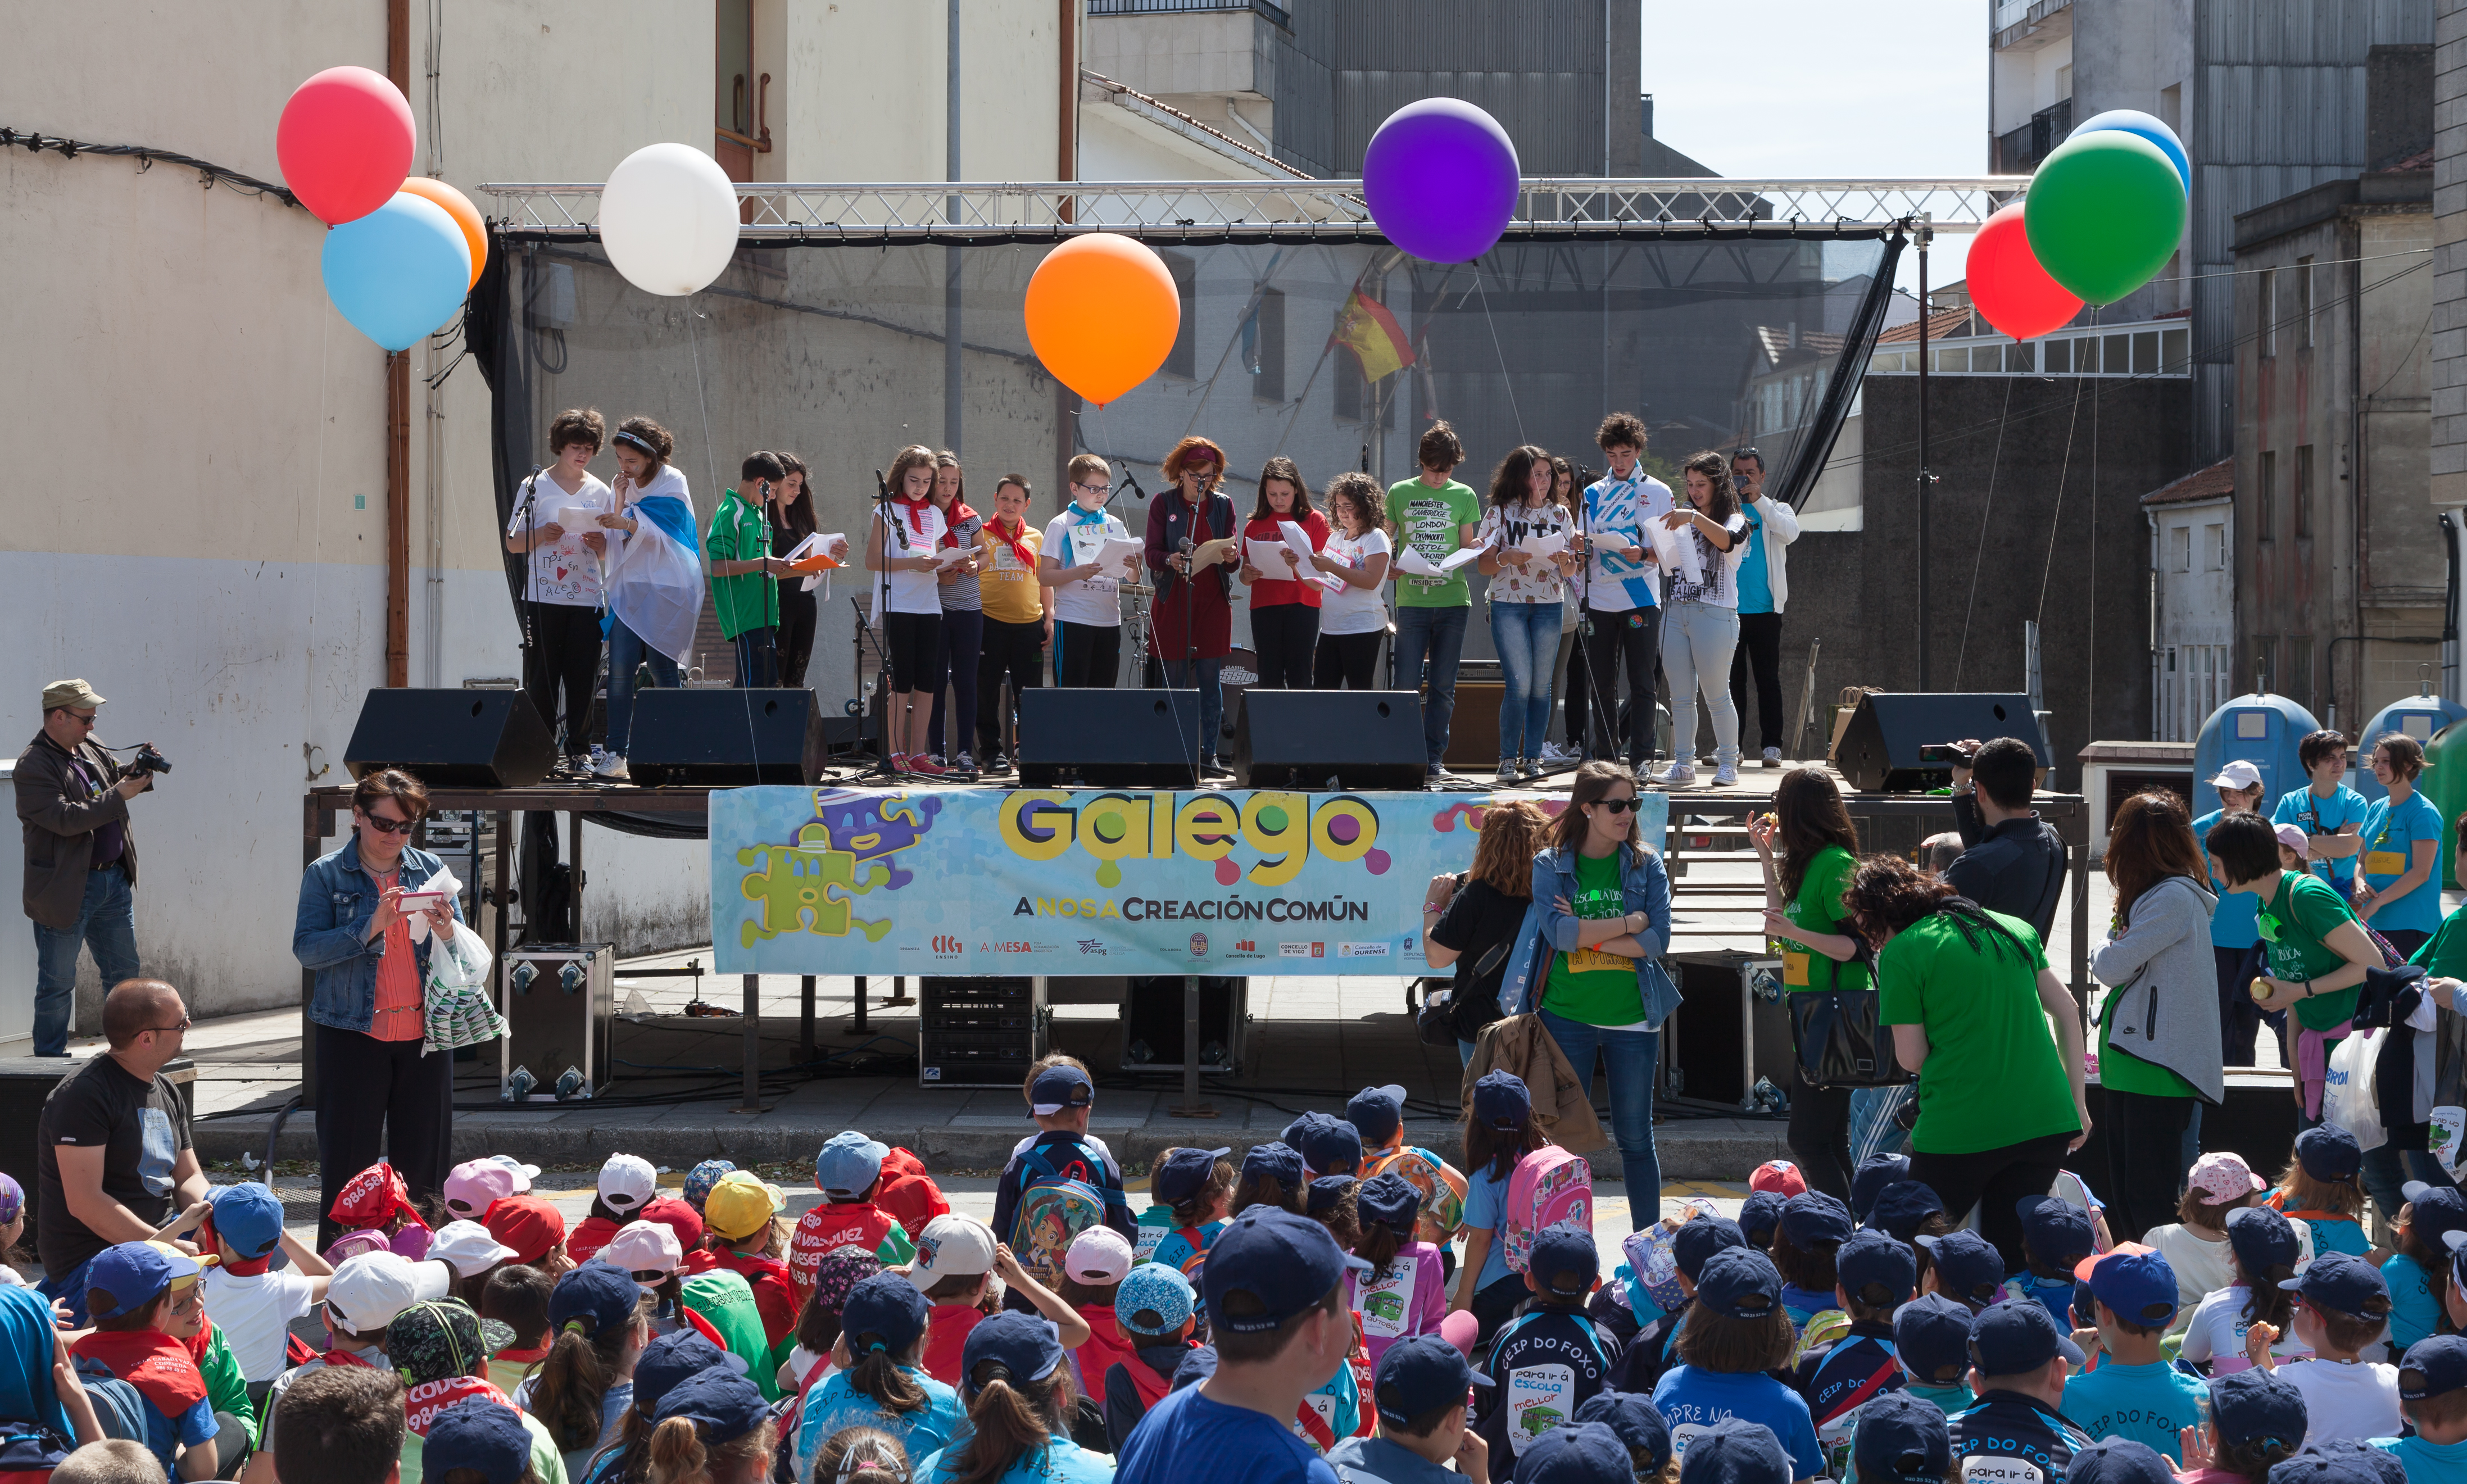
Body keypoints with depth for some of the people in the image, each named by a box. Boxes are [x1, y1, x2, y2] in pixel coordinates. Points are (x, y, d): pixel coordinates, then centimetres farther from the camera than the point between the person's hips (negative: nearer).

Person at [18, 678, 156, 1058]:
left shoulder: (90, 748, 9)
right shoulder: (33, 766, -16)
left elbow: (112, 777, 26)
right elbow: (66, 819, -25)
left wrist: (135, 773, 3)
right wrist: (119, 795, -22)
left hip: (115, 880, 8)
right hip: (67, 890, -8)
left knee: (125, 971, 15)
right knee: (58, 983, 2)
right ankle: (50, 1062, 12)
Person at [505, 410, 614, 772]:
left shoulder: (600, 492, 12)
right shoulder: (535, 487, 4)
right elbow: (513, 543, 4)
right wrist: (541, 535, -14)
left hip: (587, 597, 2)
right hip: (543, 596, -2)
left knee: (583, 677, -1)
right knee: (541, 677, -4)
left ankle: (580, 748, 7)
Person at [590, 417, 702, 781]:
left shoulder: (672, 482, 0)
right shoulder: (622, 487, 16)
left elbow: (661, 533, -14)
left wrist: (627, 523, -30)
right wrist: (601, 543, -4)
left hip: (666, 587, -4)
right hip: (628, 585, 4)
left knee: (662, 668, -7)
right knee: (620, 666, -10)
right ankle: (615, 754, -12)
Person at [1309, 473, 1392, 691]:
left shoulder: (1376, 538, -6)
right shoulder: (1336, 538, 16)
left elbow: (1371, 580, -19)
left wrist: (1332, 567, -23)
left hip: (1362, 630, -7)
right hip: (1330, 629, 7)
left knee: (1360, 694, -6)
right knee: (1321, 692, 3)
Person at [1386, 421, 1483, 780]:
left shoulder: (1464, 496, 9)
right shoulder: (1400, 493, 8)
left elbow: (1467, 546, 13)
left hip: (1452, 599, 1)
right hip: (1411, 599, -1)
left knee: (1443, 686, 1)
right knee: (1407, 685, -7)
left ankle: (1434, 759, 8)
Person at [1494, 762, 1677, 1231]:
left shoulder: (1647, 866, 4)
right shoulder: (1550, 866, 1)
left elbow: (1658, 940, -7)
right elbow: (1557, 932, -14)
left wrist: (1586, 935, -11)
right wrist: (1630, 922, -11)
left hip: (1632, 1018, 1)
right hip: (1567, 1016, -1)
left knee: (1636, 1138, 7)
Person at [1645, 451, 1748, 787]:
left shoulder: (1735, 521, 0)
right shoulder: (1683, 518, 18)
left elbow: (1726, 541, -23)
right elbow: (1668, 558, 20)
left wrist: (1695, 517, -35)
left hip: (1714, 614, -6)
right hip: (1676, 611, 6)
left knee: (1716, 695, -2)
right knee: (1680, 697, 4)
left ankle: (1728, 762, 8)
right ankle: (1683, 763, 8)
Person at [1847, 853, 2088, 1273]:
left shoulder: (1901, 953, -5)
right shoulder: (2014, 929, 13)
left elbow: (1911, 1057, -6)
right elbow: (2067, 1011, 14)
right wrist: (2078, 1103, 18)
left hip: (1960, 1130, -5)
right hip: (2047, 1122, 5)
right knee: (2010, 1253, 13)